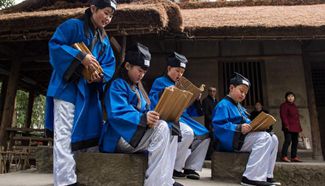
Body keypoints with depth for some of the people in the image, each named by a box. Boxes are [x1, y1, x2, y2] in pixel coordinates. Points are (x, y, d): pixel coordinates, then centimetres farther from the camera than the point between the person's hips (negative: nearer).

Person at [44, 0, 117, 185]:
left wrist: (101, 74, -10)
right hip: (67, 87, -6)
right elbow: (55, 45, -9)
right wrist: (81, 57, -20)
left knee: (90, 133, 7)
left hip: (90, 90, 7)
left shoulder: (105, 38, 18)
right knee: (64, 136, -9)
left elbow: (110, 63, 11)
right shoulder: (73, 25, 0)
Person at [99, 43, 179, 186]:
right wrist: (142, 118, -35)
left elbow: (143, 111, 18)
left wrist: (151, 117, -4)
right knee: (162, 127, -27)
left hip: (137, 133, 9)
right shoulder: (117, 85, -8)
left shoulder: (137, 88, 21)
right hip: (121, 136, -9)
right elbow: (116, 115, -23)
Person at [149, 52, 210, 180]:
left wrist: (196, 99, 4)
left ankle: (191, 167, 2)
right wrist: (164, 93, -23)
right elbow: (151, 102, -11)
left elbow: (188, 110, 20)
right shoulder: (160, 82, 5)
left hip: (183, 117, 8)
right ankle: (174, 168, -13)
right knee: (188, 133, -32)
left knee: (204, 134, -4)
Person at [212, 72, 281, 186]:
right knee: (263, 137, -25)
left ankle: (266, 176, -5)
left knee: (273, 139, 2)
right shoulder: (223, 105, -9)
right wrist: (239, 128, -30)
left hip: (241, 137, 10)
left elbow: (245, 122, 25)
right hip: (230, 139, -10)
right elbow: (219, 125, -21)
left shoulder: (239, 107, 23)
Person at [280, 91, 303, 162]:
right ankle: (284, 156, -11)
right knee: (288, 140, -14)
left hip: (295, 127, 9)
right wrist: (286, 125, -21)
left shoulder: (294, 106, 23)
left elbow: (297, 118, 25)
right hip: (288, 127, -8)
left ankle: (294, 157, 13)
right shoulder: (284, 105, -3)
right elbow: (283, 116, -13)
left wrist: (299, 127, 19)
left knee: (295, 141, 7)